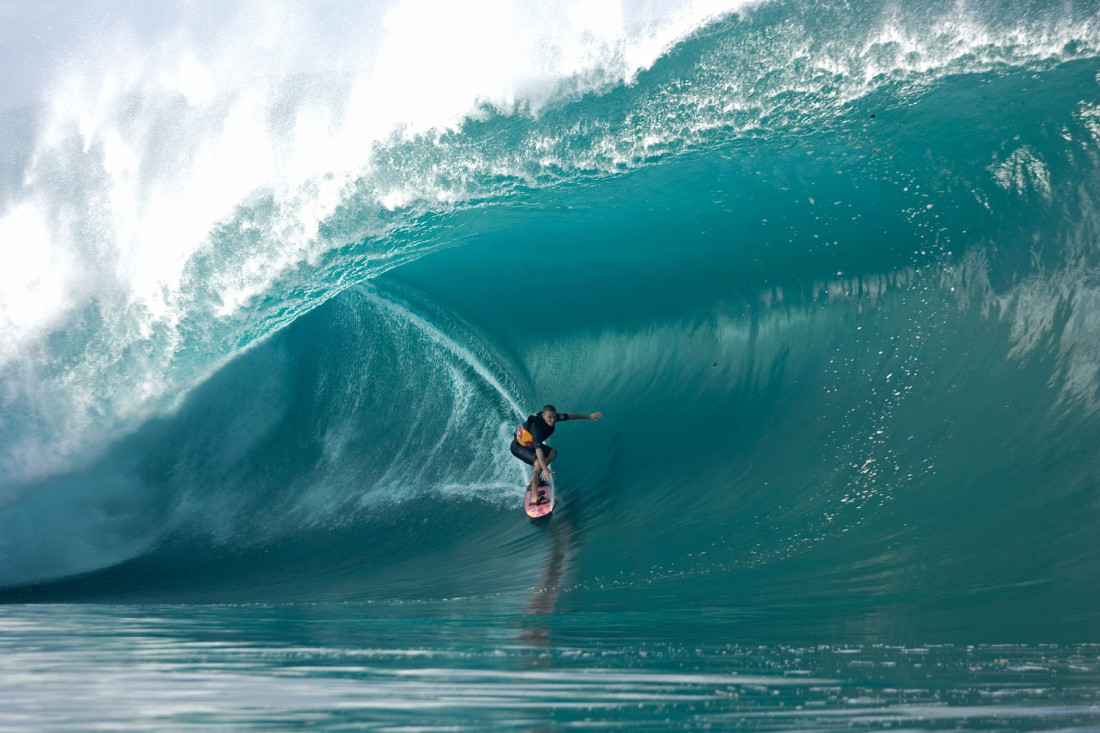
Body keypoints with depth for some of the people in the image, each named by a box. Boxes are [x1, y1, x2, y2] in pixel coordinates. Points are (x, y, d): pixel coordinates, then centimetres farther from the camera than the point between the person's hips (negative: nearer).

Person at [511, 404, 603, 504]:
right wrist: (545, 469, -54)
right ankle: (535, 496, -29)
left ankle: (534, 480, 15)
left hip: (530, 444, 10)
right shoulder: (536, 426, -39)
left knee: (552, 453, 15)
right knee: (539, 463, -29)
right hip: (518, 447, -10)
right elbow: (538, 449, -47)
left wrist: (589, 416, 7)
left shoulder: (552, 417, -16)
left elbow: (570, 416, 1)